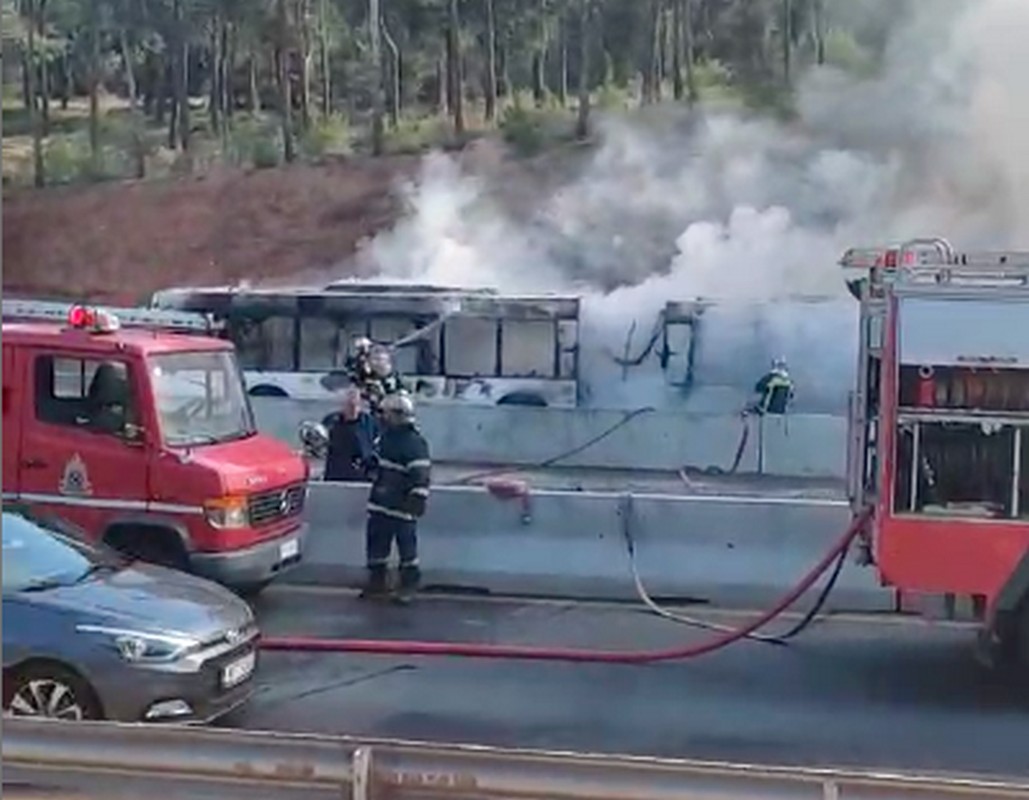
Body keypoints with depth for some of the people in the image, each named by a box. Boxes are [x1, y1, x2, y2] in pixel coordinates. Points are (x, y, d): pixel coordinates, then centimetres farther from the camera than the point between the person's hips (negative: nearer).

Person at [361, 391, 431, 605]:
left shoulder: (415, 443, -16)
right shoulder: (387, 437, 11)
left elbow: (421, 475, -21)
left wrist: (418, 499, -25)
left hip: (402, 507, -9)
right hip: (381, 503, 9)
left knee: (407, 545, 0)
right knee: (376, 541, 13)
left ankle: (408, 586, 11)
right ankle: (377, 581, 25)